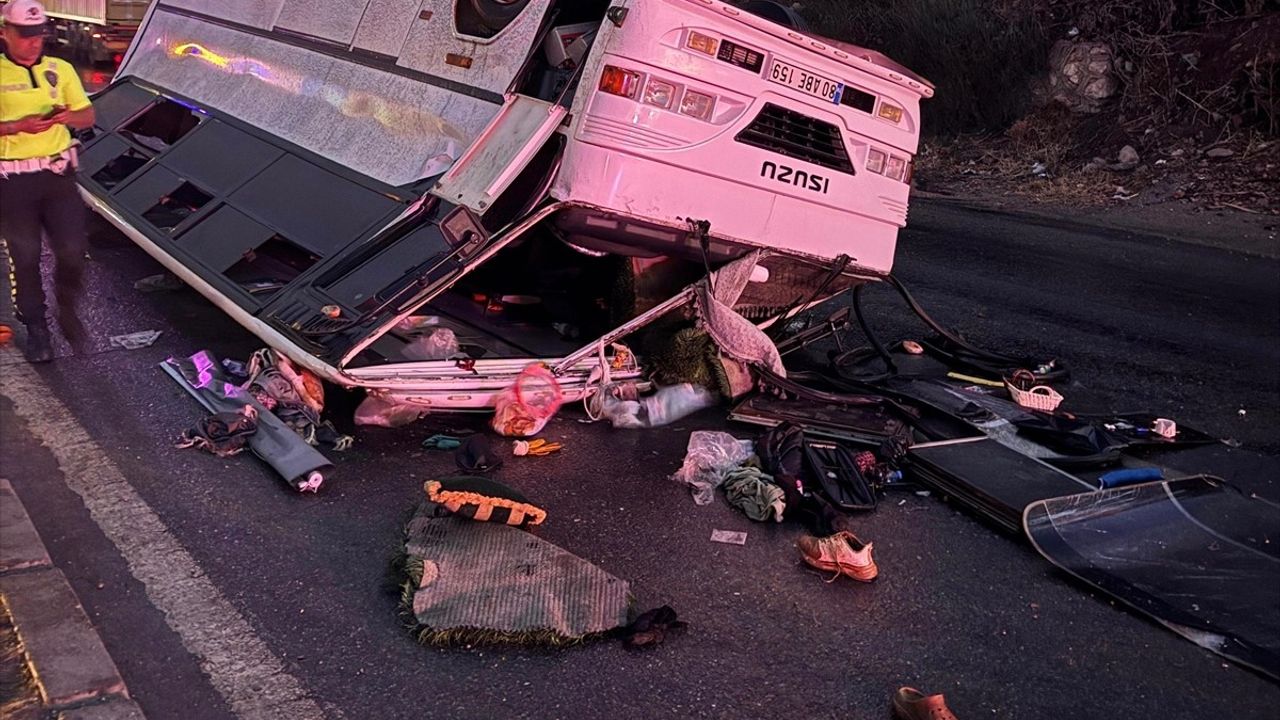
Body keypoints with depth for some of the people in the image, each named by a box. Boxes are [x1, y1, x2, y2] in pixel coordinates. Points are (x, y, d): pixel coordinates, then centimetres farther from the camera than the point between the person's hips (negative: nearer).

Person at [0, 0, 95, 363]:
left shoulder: (61, 69, 7)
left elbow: (88, 116, 9)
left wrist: (66, 115, -12)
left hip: (58, 173, 2)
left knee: (72, 250, -1)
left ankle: (67, 311, 24)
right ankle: (36, 329, 19)